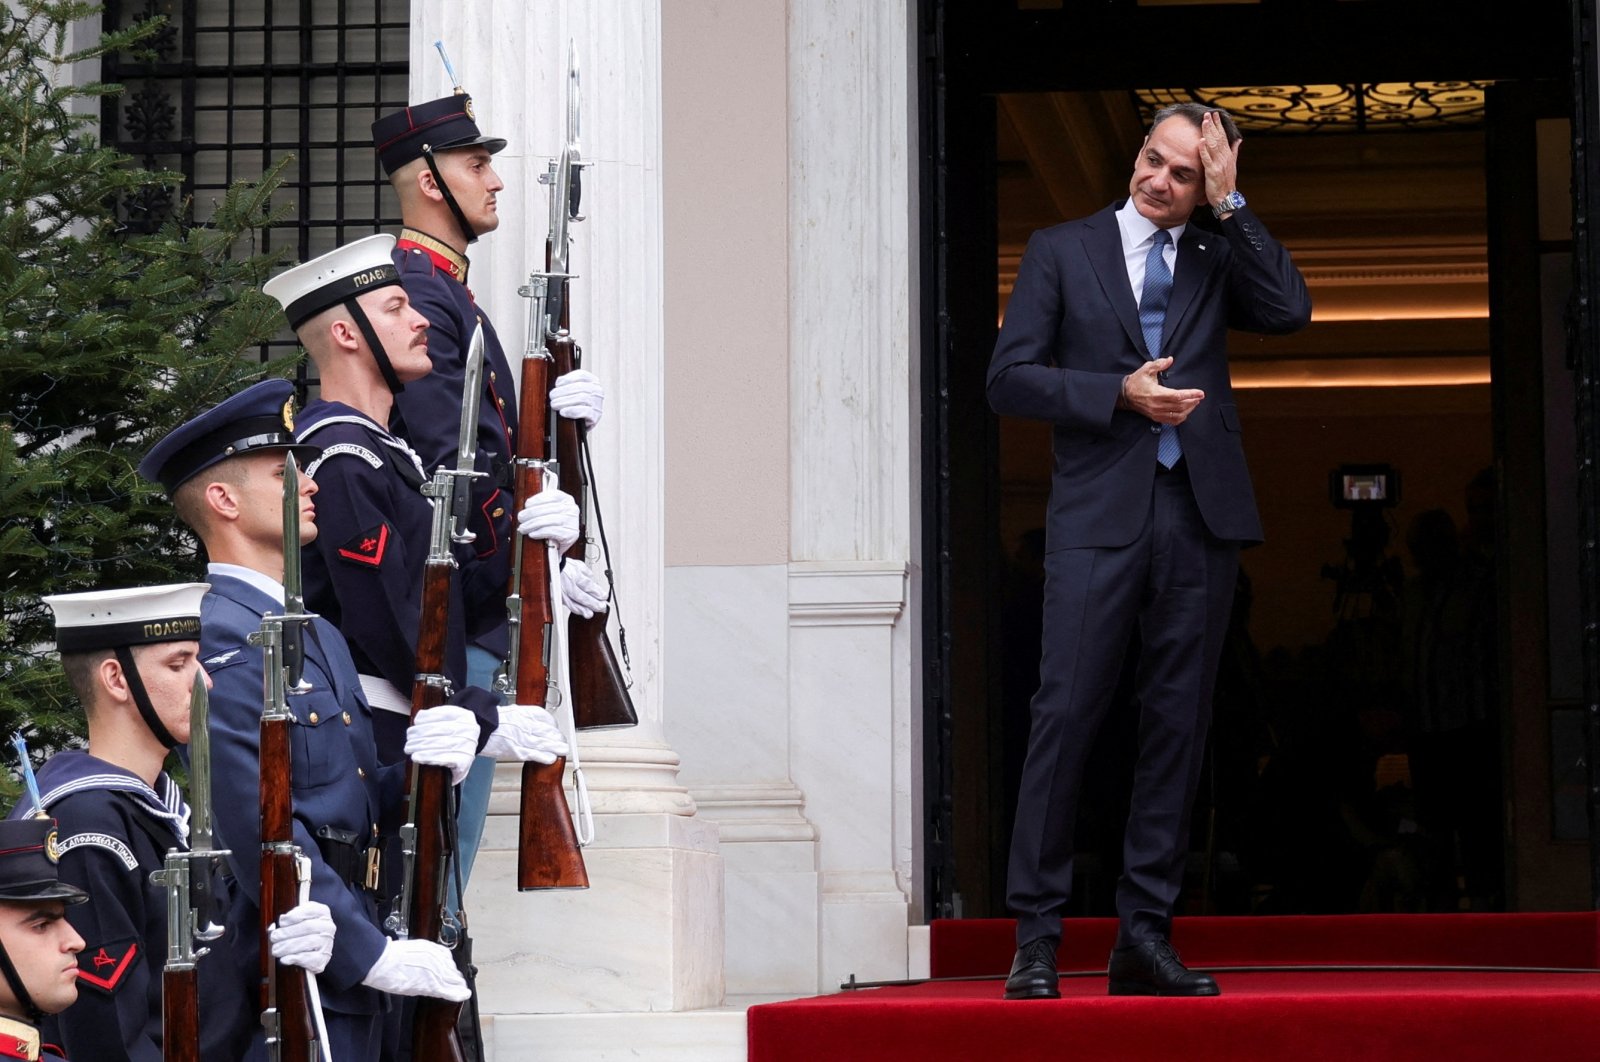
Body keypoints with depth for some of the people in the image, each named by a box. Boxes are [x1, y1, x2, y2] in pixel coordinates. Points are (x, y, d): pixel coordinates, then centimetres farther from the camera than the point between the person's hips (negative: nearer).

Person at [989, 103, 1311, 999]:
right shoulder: (1062, 251, 10)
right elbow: (1011, 378, 3)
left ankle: (1146, 935, 5)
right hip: (1099, 518, -2)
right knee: (1067, 715, -9)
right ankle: (1037, 934, -5)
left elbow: (1290, 310, -4)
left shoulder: (1219, 256, 16)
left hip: (1201, 516, 3)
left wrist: (1228, 203, -2)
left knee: (1178, 724, 2)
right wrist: (1119, 395, -10)